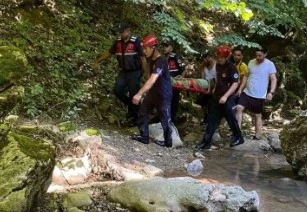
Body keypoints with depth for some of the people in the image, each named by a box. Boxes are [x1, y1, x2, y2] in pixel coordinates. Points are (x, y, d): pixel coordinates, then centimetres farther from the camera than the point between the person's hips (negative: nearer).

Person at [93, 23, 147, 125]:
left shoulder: (136, 42, -13)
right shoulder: (118, 42, 2)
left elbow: (143, 58, -11)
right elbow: (109, 53, 14)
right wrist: (97, 61, 14)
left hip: (134, 72, -5)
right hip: (123, 72, 5)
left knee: (133, 94, 0)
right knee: (117, 90, -6)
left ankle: (133, 115, 16)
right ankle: (130, 104, 19)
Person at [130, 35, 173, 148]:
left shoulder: (161, 62, -26)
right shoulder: (152, 60, 4)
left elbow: (152, 80, -37)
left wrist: (139, 94, -43)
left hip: (163, 95, -9)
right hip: (153, 92, 9)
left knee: (165, 118, 4)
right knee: (142, 112, 10)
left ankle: (168, 142, 21)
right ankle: (144, 137, 20)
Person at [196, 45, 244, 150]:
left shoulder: (231, 68, -16)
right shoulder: (218, 65, 7)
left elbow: (235, 84, -21)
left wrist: (225, 96, -27)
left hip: (227, 98, -7)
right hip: (217, 97, 7)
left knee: (231, 119, 7)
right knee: (212, 119, 6)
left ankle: (238, 138, 28)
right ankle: (206, 142, 9)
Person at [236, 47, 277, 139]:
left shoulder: (270, 64, -9)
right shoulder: (251, 62, 4)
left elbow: (274, 79, -11)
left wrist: (271, 92, -24)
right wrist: (240, 89, 8)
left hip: (260, 96, -4)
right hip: (247, 93, 4)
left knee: (258, 115, 6)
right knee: (239, 108, -14)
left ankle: (257, 137, 16)